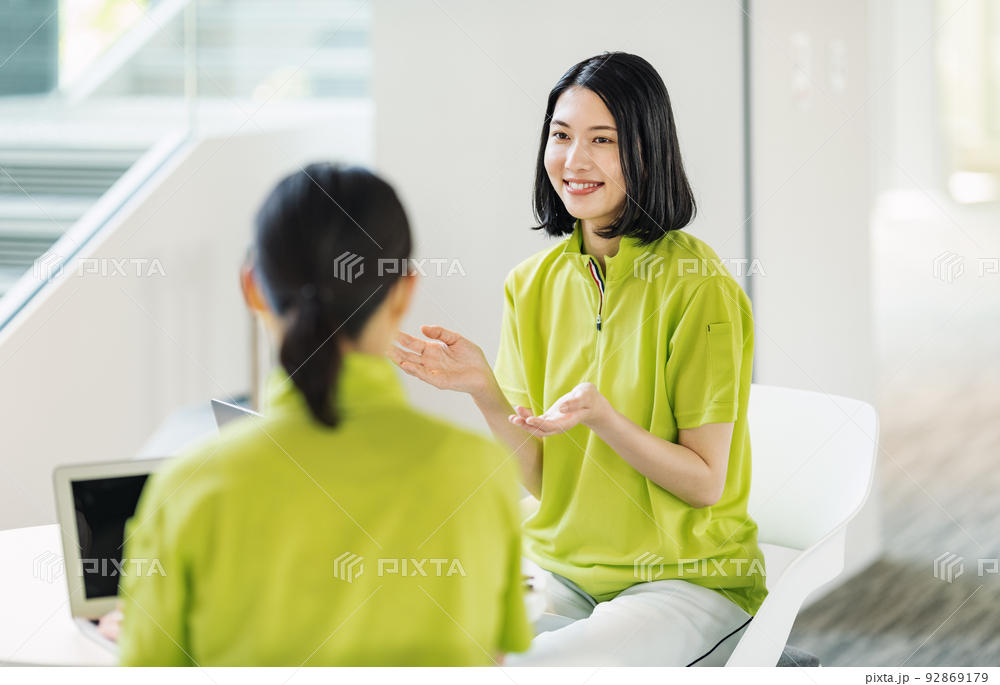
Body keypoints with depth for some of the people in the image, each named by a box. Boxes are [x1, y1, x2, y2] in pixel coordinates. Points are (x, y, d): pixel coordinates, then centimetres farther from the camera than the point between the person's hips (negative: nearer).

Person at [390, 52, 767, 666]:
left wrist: (601, 418, -26)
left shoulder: (696, 286, -13)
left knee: (530, 667, -30)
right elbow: (541, 478, 3)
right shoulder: (533, 284, 4)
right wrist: (485, 389, -14)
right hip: (561, 568, 5)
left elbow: (705, 483, -11)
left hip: (686, 582, -5)